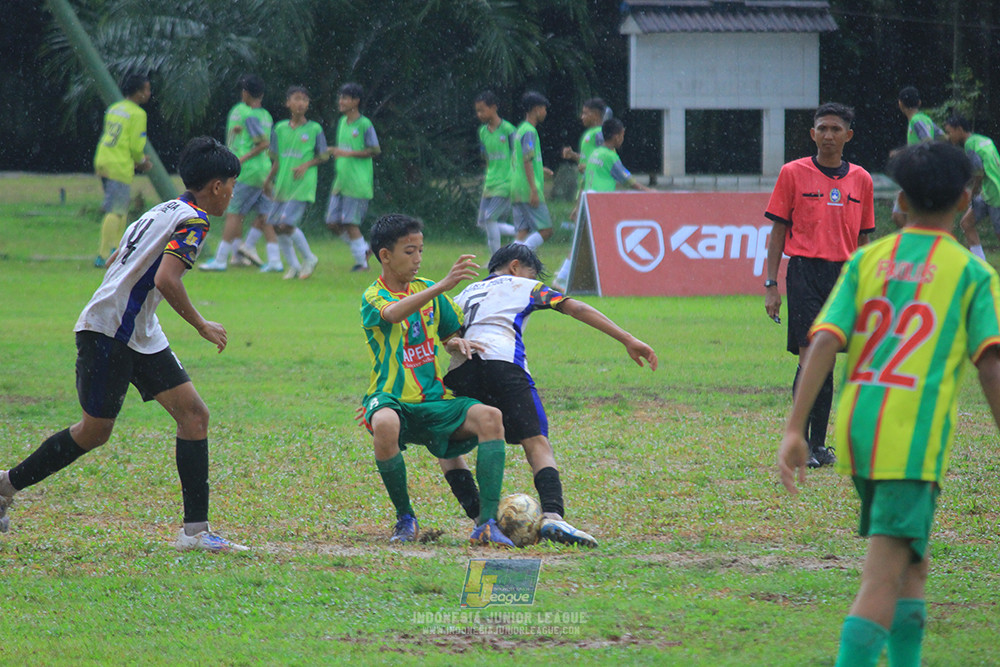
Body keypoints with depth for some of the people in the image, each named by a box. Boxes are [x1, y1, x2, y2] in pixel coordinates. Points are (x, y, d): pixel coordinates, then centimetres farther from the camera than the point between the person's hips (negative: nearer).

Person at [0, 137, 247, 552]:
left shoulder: (165, 211, 16)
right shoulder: (192, 221, -13)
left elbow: (114, 262, 23)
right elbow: (165, 280, -25)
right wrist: (201, 326, -14)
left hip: (140, 337, 10)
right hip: (108, 332, -10)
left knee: (194, 414, -1)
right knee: (95, 431, 1)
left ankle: (196, 530, -5)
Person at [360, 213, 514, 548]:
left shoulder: (427, 290, 14)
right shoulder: (373, 297, -5)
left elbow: (450, 335, 26)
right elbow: (393, 313, -30)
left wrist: (457, 342, -1)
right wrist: (443, 286, -42)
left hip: (434, 402, 5)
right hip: (391, 400, -5)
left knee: (489, 416, -23)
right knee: (385, 424, -40)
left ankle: (487, 522, -27)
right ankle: (405, 518, -16)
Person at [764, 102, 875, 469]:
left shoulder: (860, 180, 11)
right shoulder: (793, 173, 2)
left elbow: (862, 239, 16)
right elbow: (778, 230, 3)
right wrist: (771, 285, -2)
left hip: (843, 274, 3)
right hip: (805, 271, -3)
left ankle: (818, 445, 12)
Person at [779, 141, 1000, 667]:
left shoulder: (867, 260, 10)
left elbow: (823, 342, 0)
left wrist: (794, 430, -3)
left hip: (856, 427, 5)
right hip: (916, 436, -5)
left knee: (912, 564, 22)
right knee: (883, 579, -9)